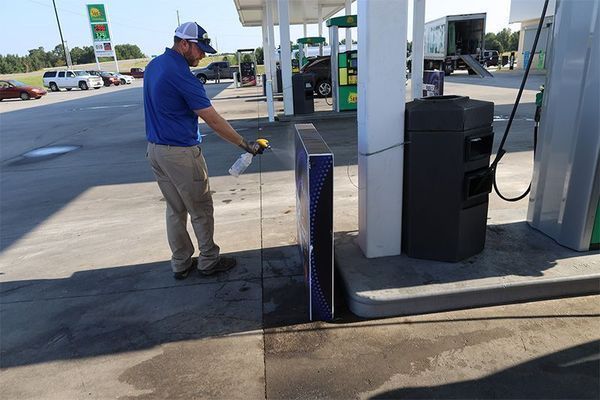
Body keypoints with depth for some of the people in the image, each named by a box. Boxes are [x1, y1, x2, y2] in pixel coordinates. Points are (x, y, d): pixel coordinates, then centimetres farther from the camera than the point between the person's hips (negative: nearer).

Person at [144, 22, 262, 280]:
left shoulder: (153, 66, 9)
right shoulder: (180, 75, -20)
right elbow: (213, 121, -20)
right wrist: (245, 144, -13)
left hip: (155, 150, 9)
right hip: (181, 153, -9)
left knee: (175, 209, 16)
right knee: (201, 209, 7)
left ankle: (180, 264, 25)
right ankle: (208, 261, 20)